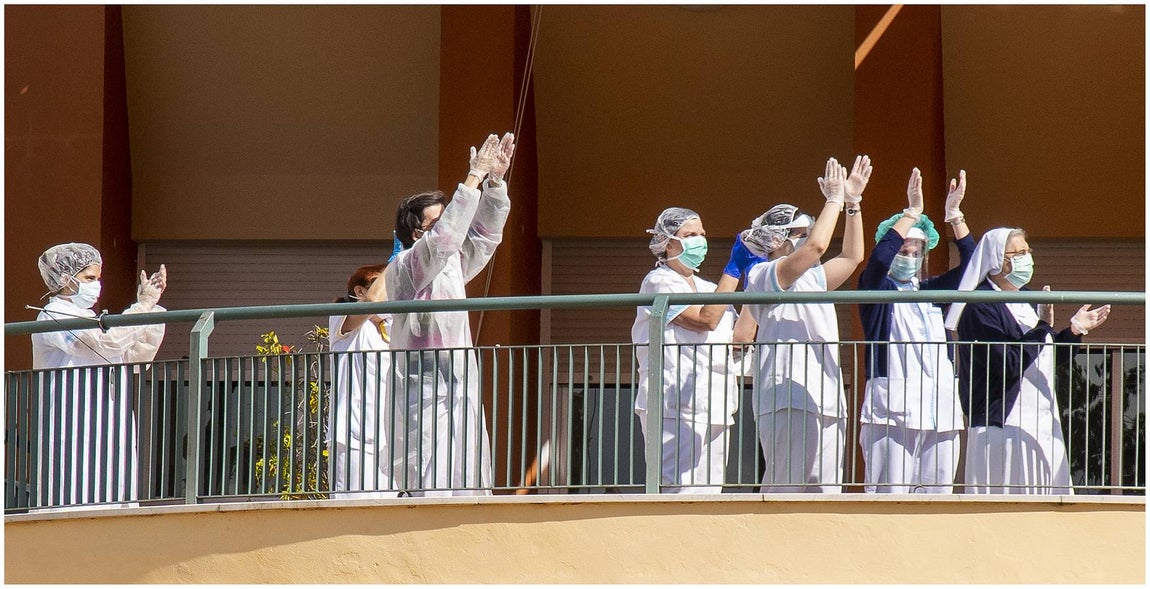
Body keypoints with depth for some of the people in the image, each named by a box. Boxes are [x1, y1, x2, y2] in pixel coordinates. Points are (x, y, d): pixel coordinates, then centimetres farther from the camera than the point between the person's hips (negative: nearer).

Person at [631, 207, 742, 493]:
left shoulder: (707, 289, 22)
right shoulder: (659, 282, -2)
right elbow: (706, 319, -14)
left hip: (713, 409, 8)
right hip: (675, 407, -8)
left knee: (709, 493, 3)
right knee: (679, 493, -15)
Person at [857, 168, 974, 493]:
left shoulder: (931, 292, 21)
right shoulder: (876, 290, 6)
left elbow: (969, 263, 13)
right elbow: (879, 258, -14)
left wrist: (954, 214, 4)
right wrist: (912, 212, -13)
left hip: (939, 409, 5)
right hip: (892, 407, -5)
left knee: (936, 497, 0)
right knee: (890, 496, -12)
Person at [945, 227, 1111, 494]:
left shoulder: (1027, 299, 14)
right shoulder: (979, 309, -13)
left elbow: (1050, 356, 21)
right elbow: (1007, 364, -23)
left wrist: (1074, 330, 6)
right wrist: (1043, 327, -22)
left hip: (1043, 421, 9)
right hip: (1003, 424, -9)